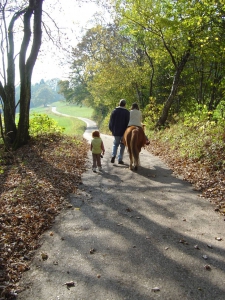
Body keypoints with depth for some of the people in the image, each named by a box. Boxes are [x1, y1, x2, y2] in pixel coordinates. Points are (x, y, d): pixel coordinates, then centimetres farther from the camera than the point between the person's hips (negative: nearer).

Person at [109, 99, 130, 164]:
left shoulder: (114, 111, 1)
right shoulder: (127, 112, -6)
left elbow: (111, 122, 2)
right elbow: (128, 122, -6)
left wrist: (112, 130, 13)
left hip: (116, 132, 2)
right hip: (124, 132, -2)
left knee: (115, 144, 19)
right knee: (122, 146, 9)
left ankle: (113, 155, -2)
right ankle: (120, 159, 10)